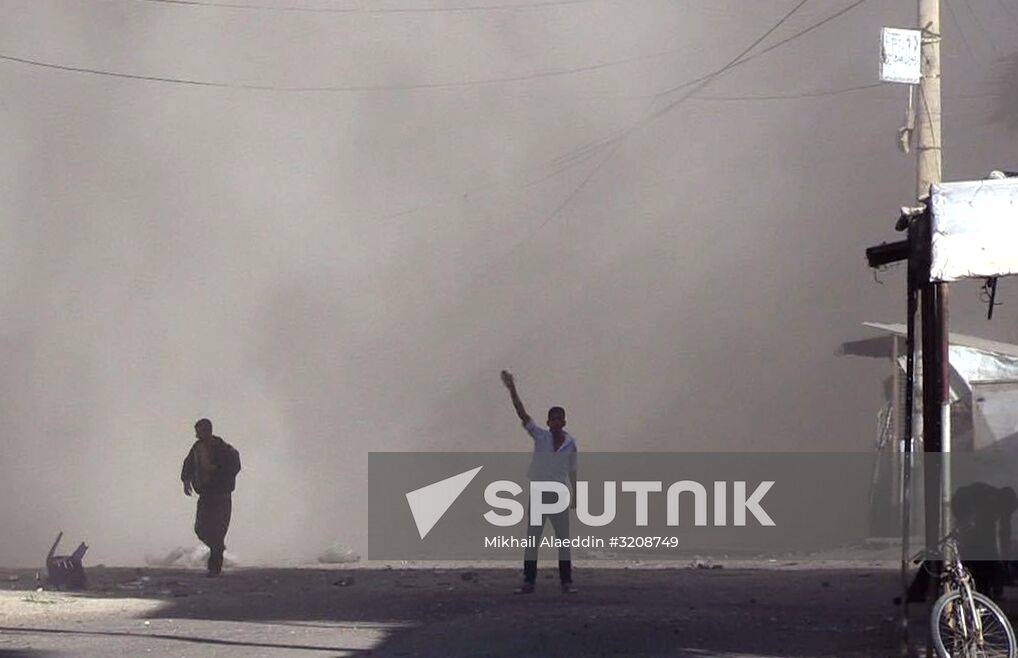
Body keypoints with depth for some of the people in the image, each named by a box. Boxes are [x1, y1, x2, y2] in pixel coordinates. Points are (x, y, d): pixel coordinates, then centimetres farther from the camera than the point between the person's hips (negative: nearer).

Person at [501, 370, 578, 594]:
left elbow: (572, 471, 11)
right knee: (532, 540, -1)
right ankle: (528, 582, 2)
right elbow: (522, 414, -12)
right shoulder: (540, 436, -2)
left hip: (559, 495, 1)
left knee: (564, 539, 1)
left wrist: (575, 496, 12)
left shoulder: (570, 443, 2)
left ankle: (566, 582, 7)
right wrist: (512, 390, -24)